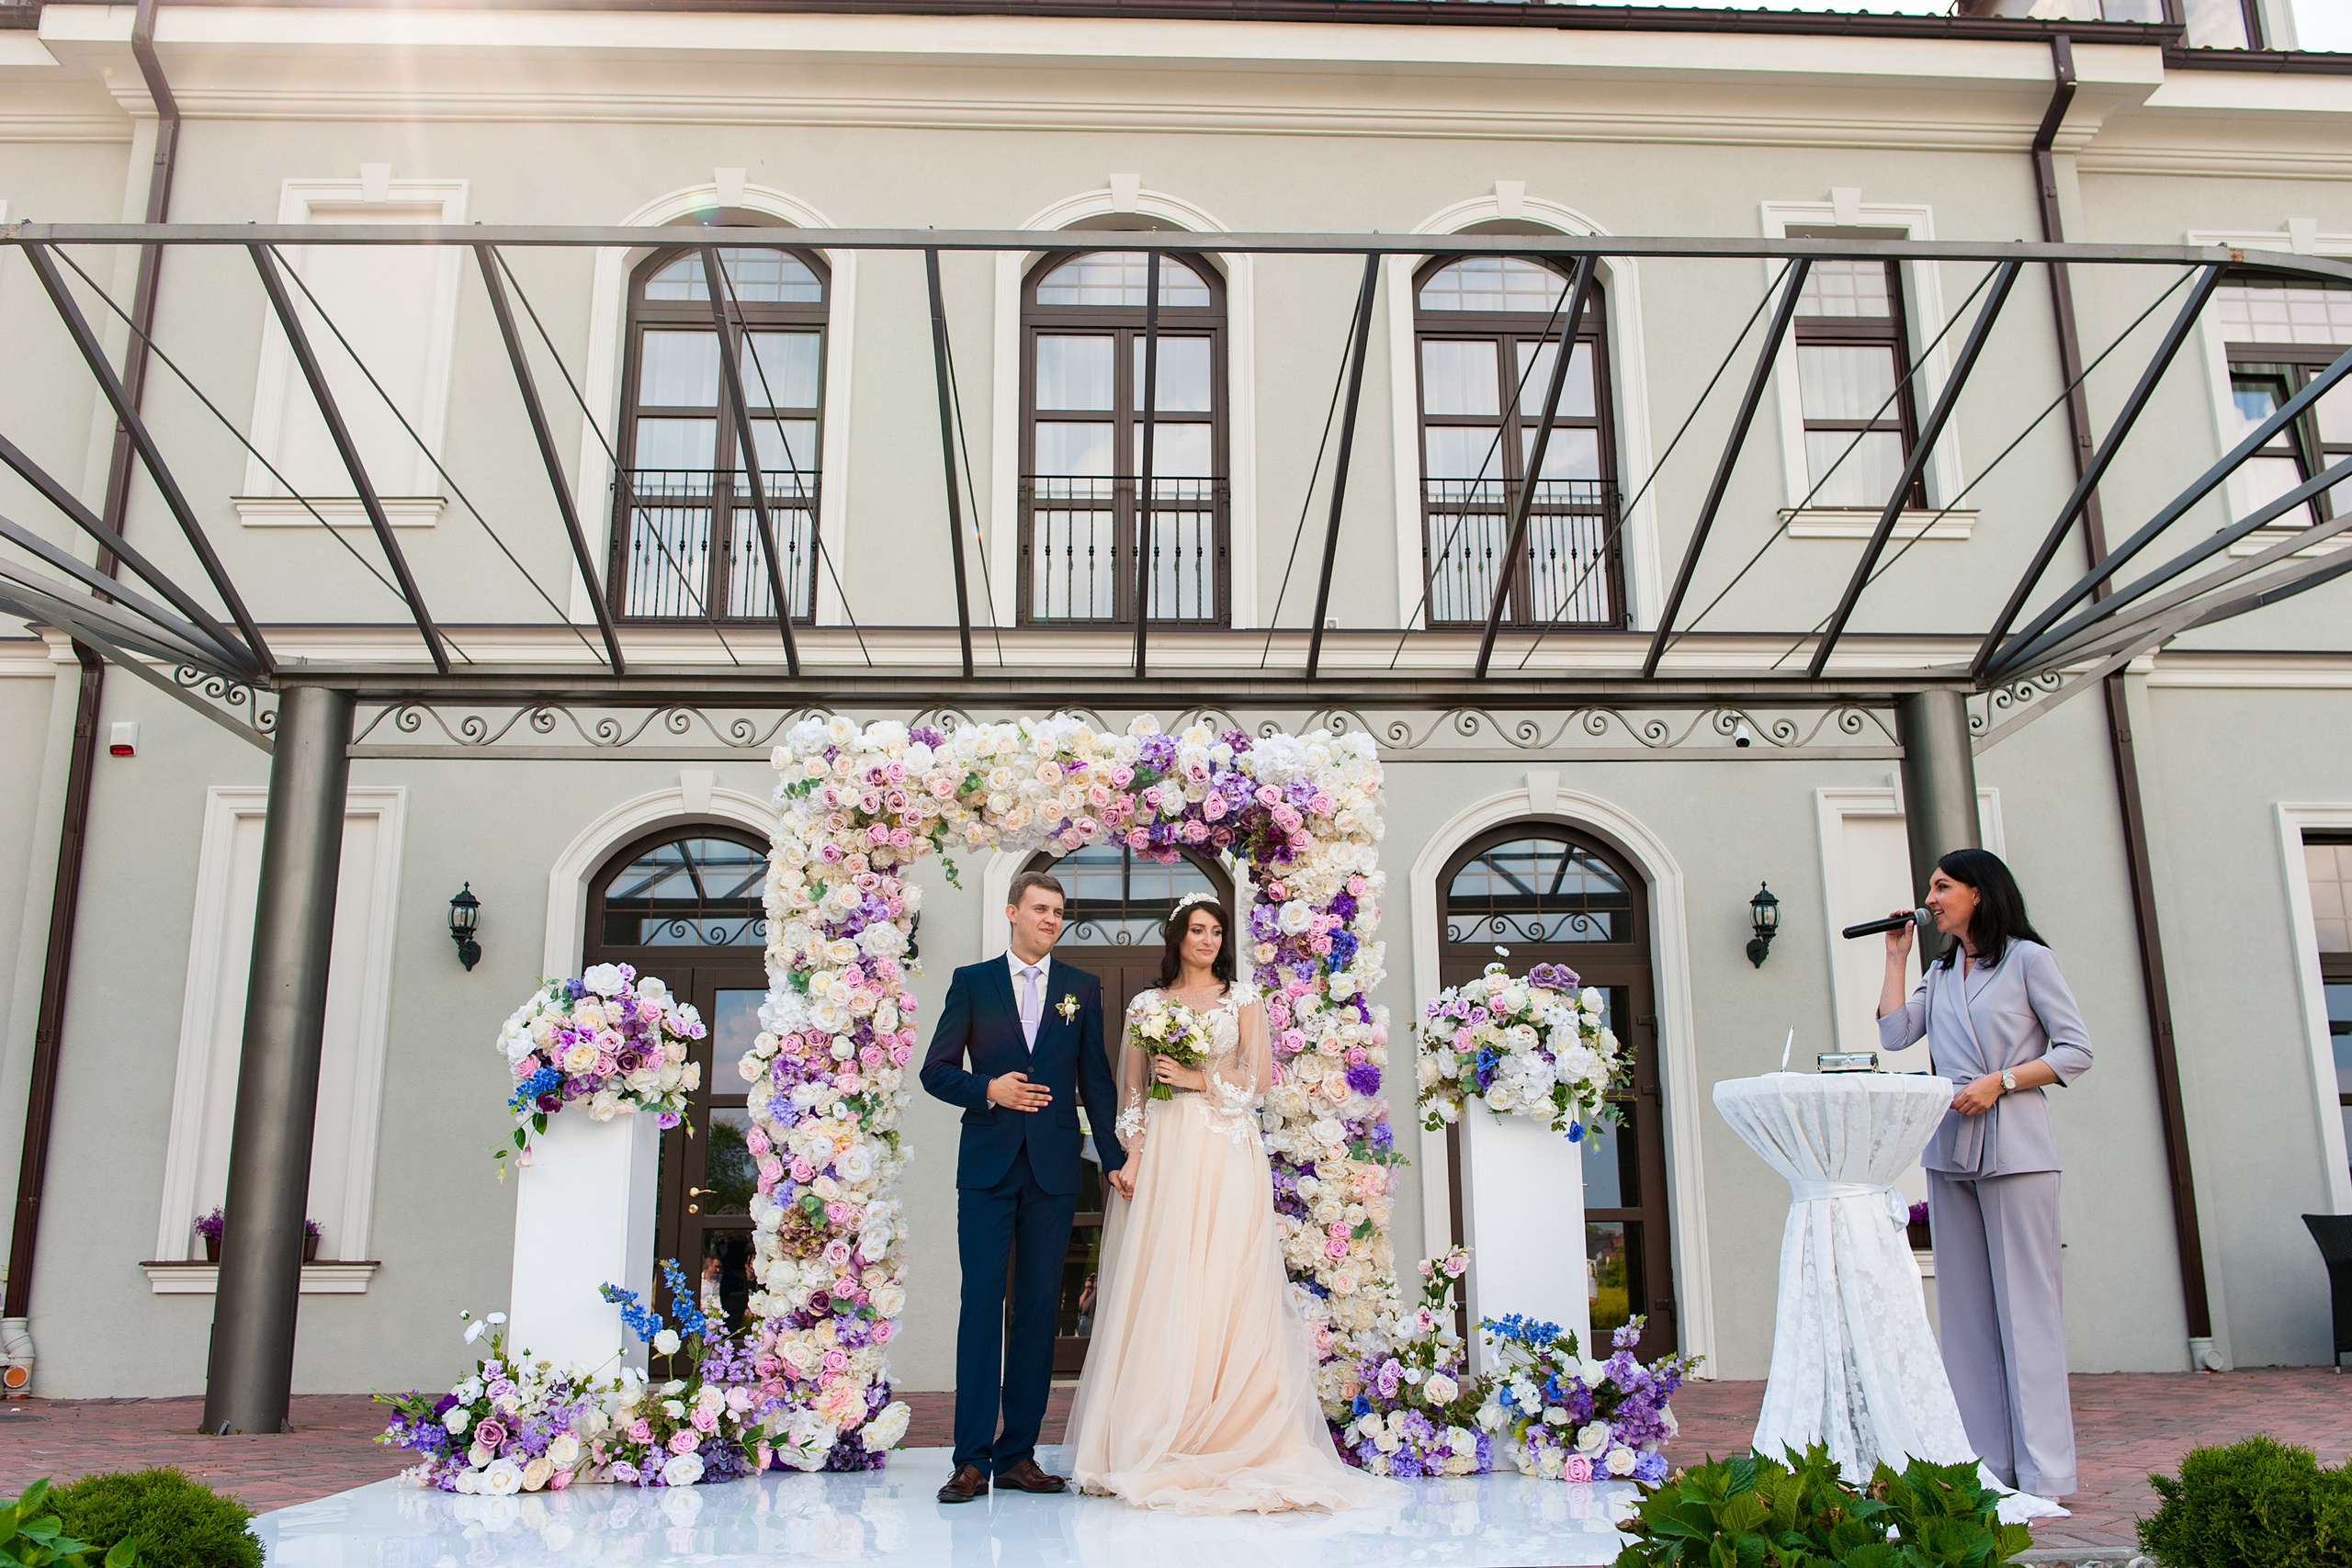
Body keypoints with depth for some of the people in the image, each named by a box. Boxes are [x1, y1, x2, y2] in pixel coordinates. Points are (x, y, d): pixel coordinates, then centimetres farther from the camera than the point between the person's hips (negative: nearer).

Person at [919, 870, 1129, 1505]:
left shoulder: (1082, 988, 11)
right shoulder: (972, 982, 7)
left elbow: (1096, 1078, 10)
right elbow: (937, 1070, 5)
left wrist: (1114, 1157, 2)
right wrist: (988, 1090, -13)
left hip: (1054, 1168, 2)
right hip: (987, 1165, -1)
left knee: (1038, 1308, 4)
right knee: (981, 1303, -4)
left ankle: (1018, 1453, 12)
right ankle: (972, 1458, 1)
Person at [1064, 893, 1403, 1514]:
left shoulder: (1242, 999, 11)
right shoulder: (1145, 1005, 13)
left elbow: (1259, 1076, 2)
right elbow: (1131, 1092, 8)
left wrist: (1196, 1079, -7)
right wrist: (1131, 1157, -4)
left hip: (1227, 1156, -1)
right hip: (1164, 1154, 1)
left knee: (1225, 1288, -6)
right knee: (1158, 1288, -3)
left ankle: (1230, 1439, -2)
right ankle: (1157, 1440, 2)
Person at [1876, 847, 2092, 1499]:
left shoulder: (2027, 958, 3)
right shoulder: (1940, 974, 20)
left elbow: (2077, 1050, -2)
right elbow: (1895, 1034, 7)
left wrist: (2001, 1081, -12)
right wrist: (1895, 957, 12)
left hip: (2016, 1148, -6)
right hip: (1950, 1151, 6)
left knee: (2026, 1305, -6)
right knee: (1967, 1310, 4)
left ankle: (2043, 1472, -2)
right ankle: (1987, 1466, 8)